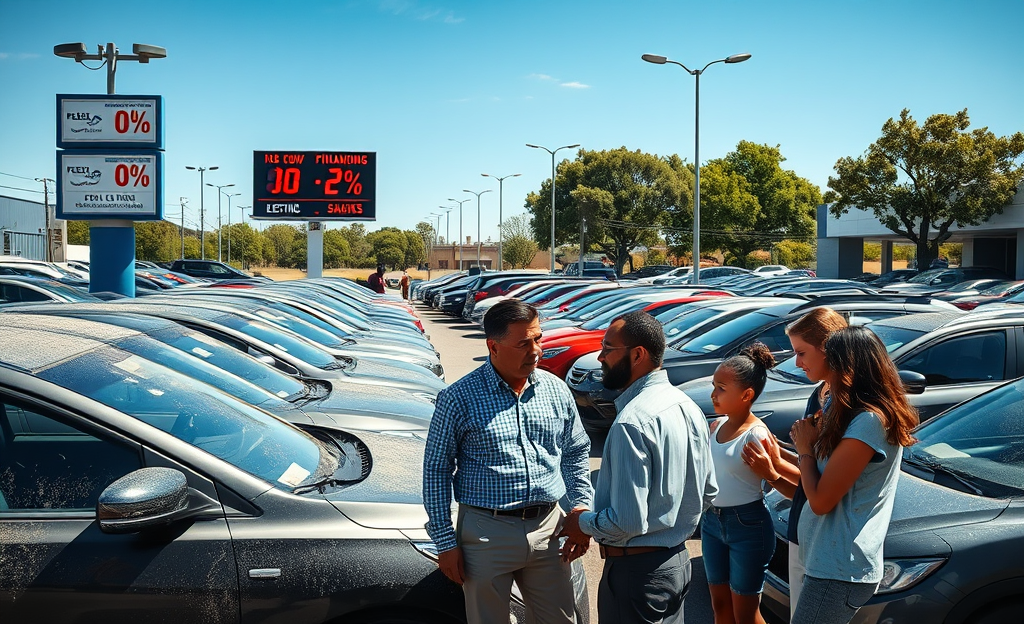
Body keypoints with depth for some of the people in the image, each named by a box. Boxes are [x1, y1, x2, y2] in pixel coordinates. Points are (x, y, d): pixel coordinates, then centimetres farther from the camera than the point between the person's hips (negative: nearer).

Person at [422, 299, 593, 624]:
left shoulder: (556, 390, 4)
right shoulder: (459, 398, -9)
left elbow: (577, 453, 15)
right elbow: (436, 470, -4)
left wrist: (582, 506, 3)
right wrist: (445, 542, -6)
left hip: (547, 529, 4)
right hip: (487, 535, -3)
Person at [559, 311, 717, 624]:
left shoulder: (632, 422, -25)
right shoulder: (687, 406, 3)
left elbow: (628, 521, -27)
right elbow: (708, 492, 12)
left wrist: (583, 524, -9)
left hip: (637, 569, -9)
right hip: (678, 560, 9)